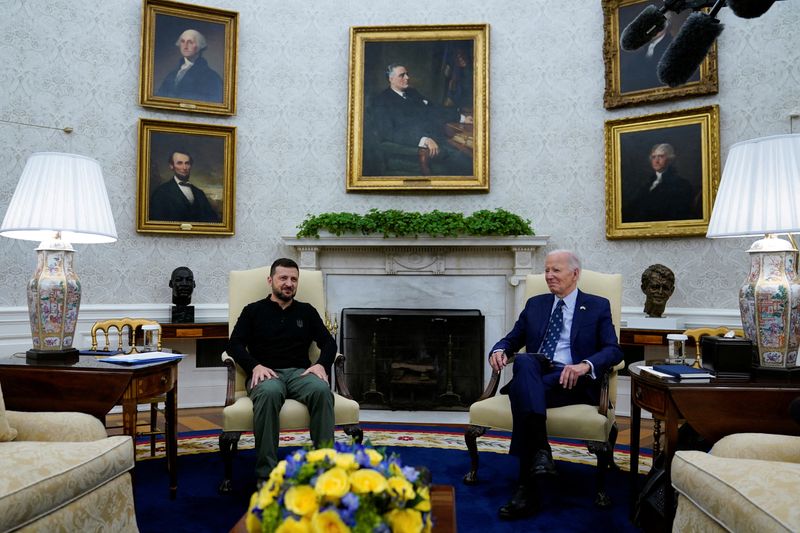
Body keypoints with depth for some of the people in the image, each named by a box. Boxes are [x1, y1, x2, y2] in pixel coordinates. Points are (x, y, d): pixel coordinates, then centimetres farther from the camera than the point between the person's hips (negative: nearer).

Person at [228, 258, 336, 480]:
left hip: (300, 372, 2)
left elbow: (328, 342, 14)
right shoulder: (253, 311, 16)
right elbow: (235, 344, 5)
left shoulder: (307, 311, 20)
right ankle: (266, 473, -36)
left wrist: (321, 364, -8)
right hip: (266, 374, -1)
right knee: (268, 393, -39)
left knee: (322, 390, -34)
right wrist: (255, 366, -13)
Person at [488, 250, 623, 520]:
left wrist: (585, 365, -22)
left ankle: (528, 487, -37)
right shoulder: (535, 304, 23)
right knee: (524, 361, -36)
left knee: (523, 389, -35)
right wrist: (498, 350, -5)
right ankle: (540, 449, -48)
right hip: (534, 374, 3)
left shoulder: (598, 306, 13)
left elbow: (613, 350, 1)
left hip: (571, 381, -3)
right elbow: (512, 339, 22)